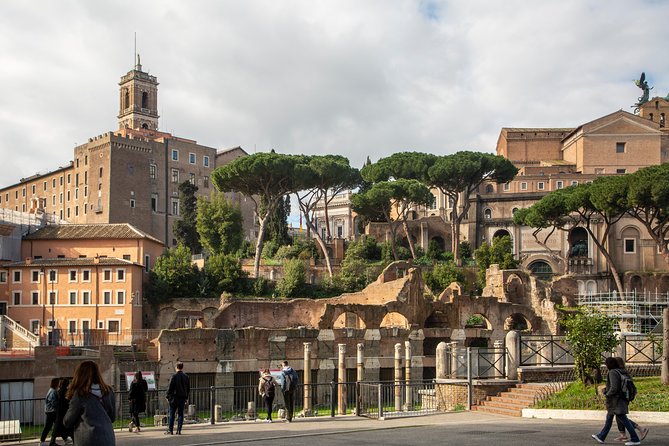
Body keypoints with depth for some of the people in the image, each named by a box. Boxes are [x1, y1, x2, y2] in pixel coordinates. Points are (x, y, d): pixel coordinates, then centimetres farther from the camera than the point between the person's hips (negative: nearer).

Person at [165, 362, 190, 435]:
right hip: (183, 398, 4)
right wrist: (186, 397, 19)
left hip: (174, 397, -4)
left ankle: (170, 430, 1)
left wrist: (168, 396, 1)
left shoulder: (174, 376, -8)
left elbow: (170, 388, -8)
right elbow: (188, 388, 12)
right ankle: (179, 430, 3)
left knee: (172, 414, 2)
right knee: (180, 414, 6)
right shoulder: (186, 377, 6)